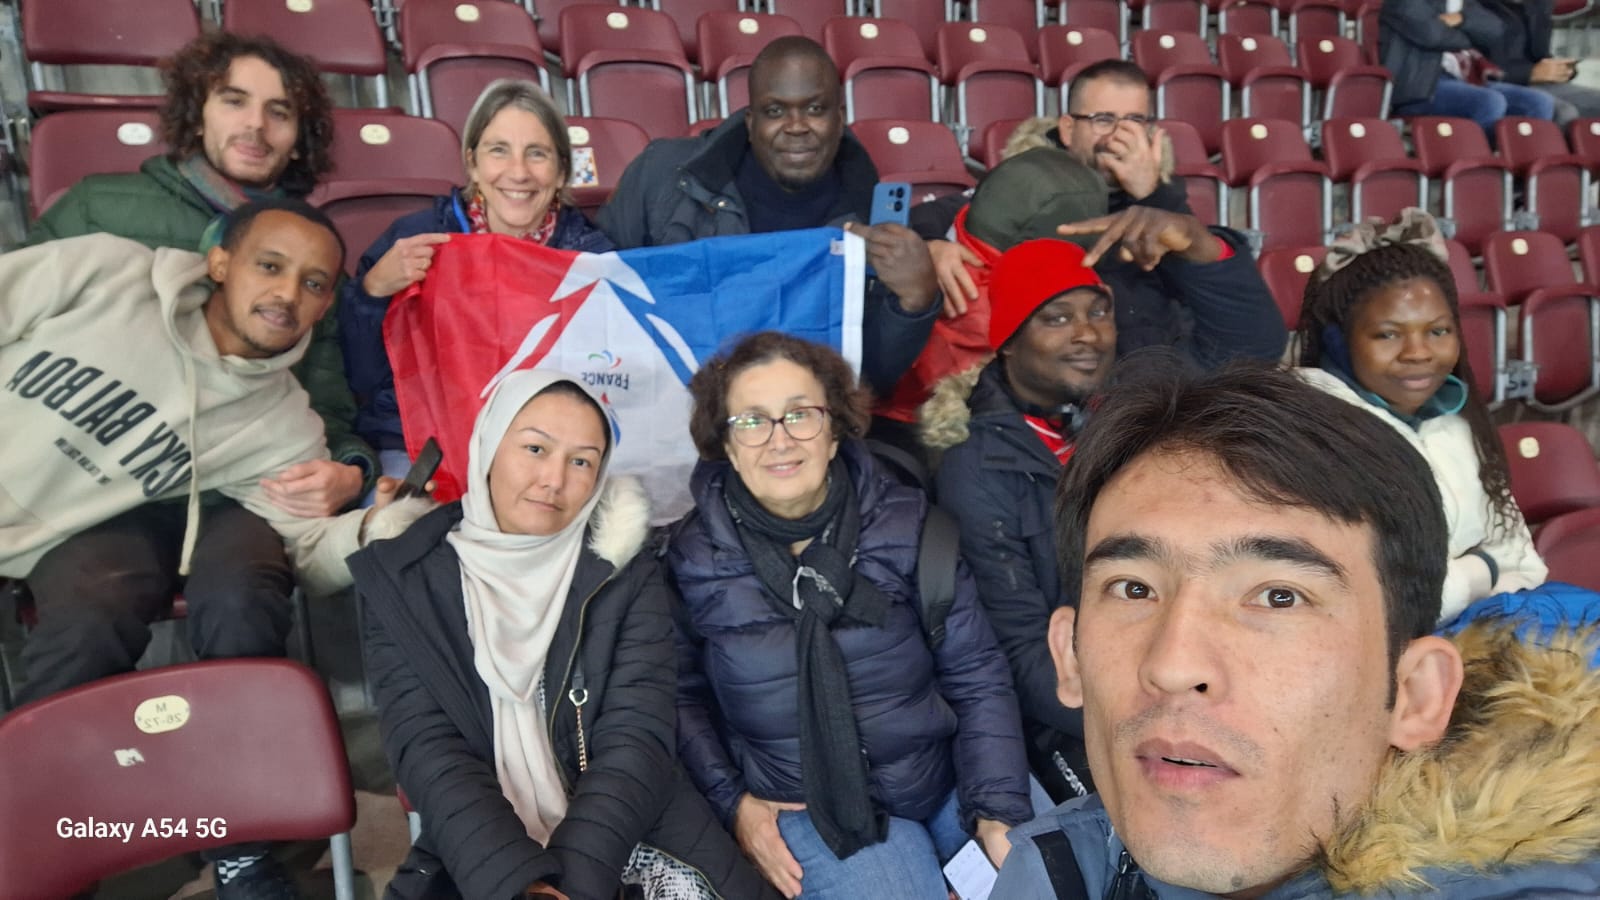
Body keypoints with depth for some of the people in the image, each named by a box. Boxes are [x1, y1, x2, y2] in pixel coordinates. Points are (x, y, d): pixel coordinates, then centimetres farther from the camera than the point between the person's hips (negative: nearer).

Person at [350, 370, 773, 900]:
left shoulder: (629, 576, 1)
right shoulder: (405, 578, 0)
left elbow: (636, 737, -7)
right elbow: (426, 747, -8)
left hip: (629, 833, 2)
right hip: (480, 857, -1)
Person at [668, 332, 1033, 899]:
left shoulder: (907, 525, -9)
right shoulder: (693, 556, -8)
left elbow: (975, 673, -4)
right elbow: (683, 694, 5)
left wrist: (998, 809, -10)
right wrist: (730, 800, -5)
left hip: (954, 777, 2)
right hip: (810, 805, -1)